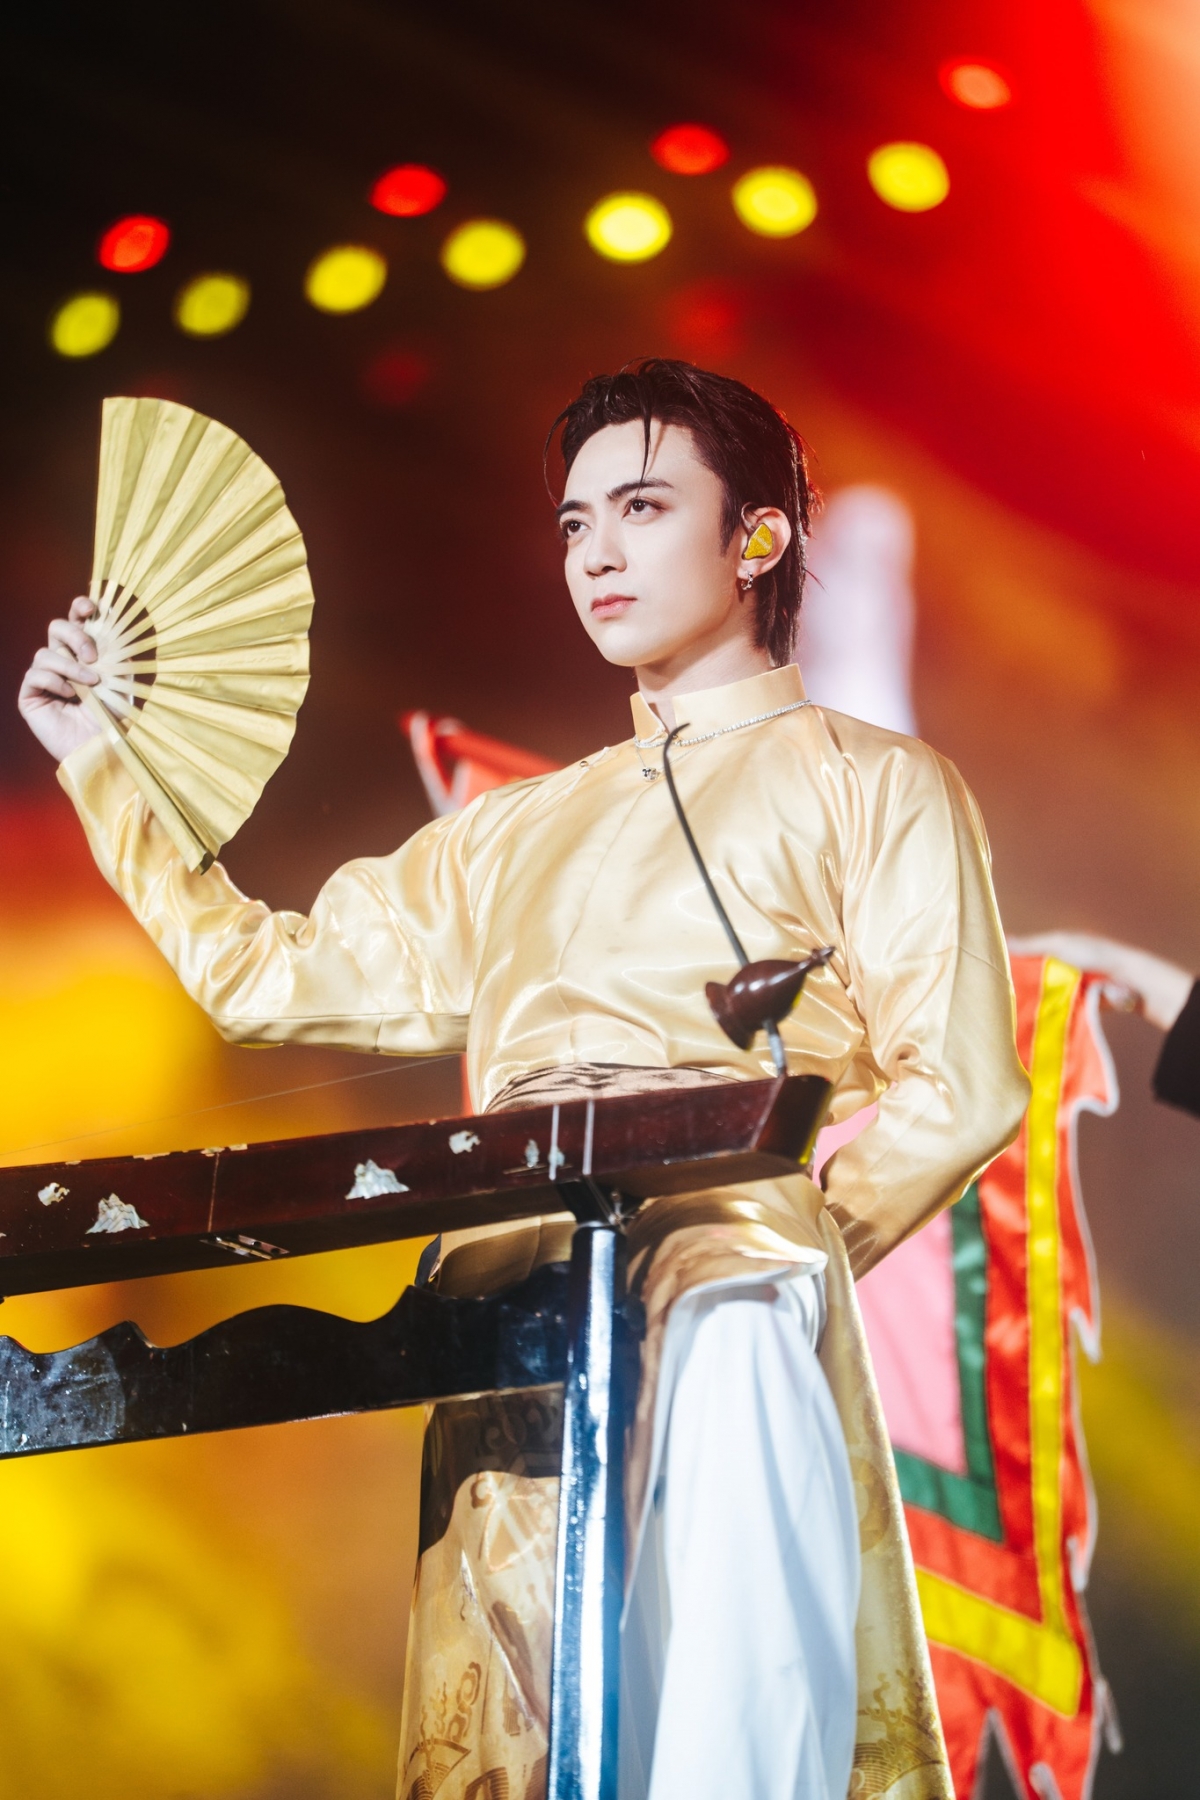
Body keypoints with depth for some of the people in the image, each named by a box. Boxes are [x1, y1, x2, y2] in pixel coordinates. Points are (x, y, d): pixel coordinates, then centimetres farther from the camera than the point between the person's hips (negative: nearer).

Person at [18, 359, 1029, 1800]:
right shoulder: (515, 838, 29)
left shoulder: (868, 786, 12)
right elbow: (269, 976, 29)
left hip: (728, 1268, -5)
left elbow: (958, 1086, 0)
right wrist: (99, 765, 28)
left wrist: (782, 1246, -10)